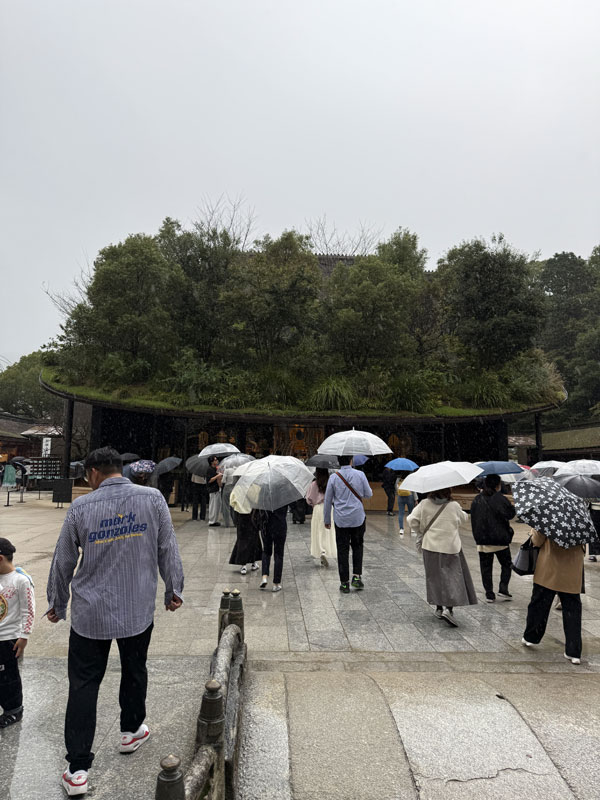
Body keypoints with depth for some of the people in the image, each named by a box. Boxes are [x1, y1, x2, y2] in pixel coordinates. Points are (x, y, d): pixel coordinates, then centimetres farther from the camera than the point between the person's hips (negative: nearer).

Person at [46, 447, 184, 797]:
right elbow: (168, 548, -3)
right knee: (134, 670, 23)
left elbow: (63, 562, 0)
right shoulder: (153, 498, -10)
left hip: (90, 613, -1)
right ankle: (131, 731, 45)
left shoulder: (81, 506, -10)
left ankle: (78, 769, 19)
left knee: (84, 685, 13)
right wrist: (174, 589, 11)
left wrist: (57, 604, 16)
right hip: (139, 610, 1)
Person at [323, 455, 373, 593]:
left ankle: (344, 583, 10)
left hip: (341, 520, 0)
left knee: (342, 550, 7)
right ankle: (357, 576, 8)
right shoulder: (360, 474, -5)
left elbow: (327, 500, 1)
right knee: (358, 547, 18)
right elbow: (369, 494, 3)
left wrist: (327, 520, 11)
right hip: (358, 517, 0)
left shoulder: (334, 477, -4)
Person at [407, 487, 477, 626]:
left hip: (430, 546, 2)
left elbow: (412, 519, -7)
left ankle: (439, 608, 25)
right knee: (452, 577, 3)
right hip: (450, 547, -2)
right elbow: (463, 519, 13)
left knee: (435, 576, 15)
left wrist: (420, 532, 9)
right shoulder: (454, 506, -5)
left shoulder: (425, 504, -4)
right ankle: (448, 609, -11)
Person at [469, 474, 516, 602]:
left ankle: (489, 594, 10)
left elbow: (473, 518, 8)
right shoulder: (499, 498, -12)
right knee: (506, 564, 16)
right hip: (499, 539, -3)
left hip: (482, 540, 4)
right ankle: (503, 590, 9)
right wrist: (512, 506, 5)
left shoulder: (476, 500, 4)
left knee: (486, 567, 9)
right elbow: (510, 513, -12)